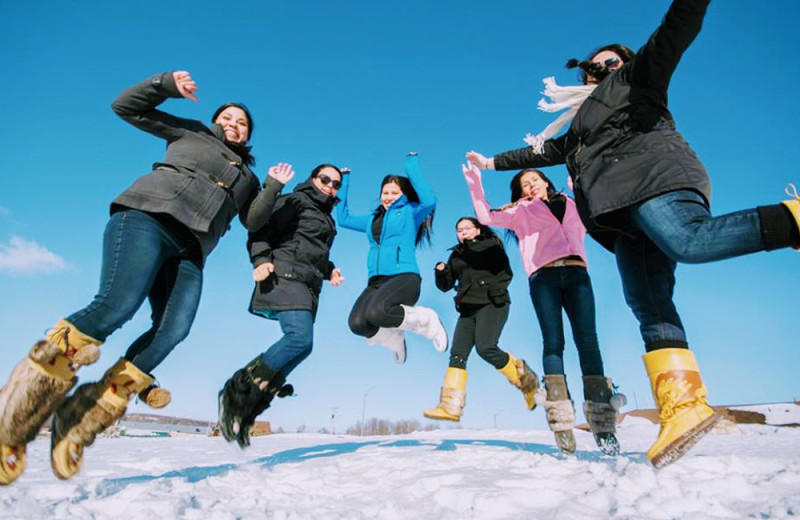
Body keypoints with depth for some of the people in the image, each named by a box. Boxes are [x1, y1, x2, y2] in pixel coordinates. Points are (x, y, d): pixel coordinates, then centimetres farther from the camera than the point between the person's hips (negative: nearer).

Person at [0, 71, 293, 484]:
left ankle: (81, 418, -15)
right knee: (117, 306, -28)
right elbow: (127, 107, 20)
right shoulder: (191, 133, 23)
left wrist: (273, 188, 7)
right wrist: (167, 83, 9)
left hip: (190, 252, 4)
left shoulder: (247, 178, 31)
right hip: (147, 216, -4)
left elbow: (253, 221, 17)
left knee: (173, 330, -23)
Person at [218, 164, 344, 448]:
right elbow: (261, 227, -5)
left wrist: (329, 270, 15)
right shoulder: (296, 201, 4)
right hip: (285, 276, -9)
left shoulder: (327, 218, 29)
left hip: (308, 287, 9)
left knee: (297, 345, -1)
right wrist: (261, 259, -21)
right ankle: (236, 390, -15)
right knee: (301, 339, -27)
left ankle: (244, 412, 6)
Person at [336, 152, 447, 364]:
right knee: (357, 323, -25)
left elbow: (429, 201, -12)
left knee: (375, 312, -36)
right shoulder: (372, 219, 26)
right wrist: (343, 183, 30)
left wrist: (412, 167, -7)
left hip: (405, 277, -5)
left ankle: (426, 319, -8)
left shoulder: (410, 212, 9)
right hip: (376, 282, 5)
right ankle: (394, 339, 9)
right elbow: (343, 218, 32)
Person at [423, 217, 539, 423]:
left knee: (485, 348, -24)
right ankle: (450, 406, -13)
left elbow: (506, 272, -3)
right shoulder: (456, 255, 20)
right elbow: (445, 285, 17)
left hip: (492, 305, -5)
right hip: (468, 309, 5)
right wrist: (441, 272, -4)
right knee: (457, 354, -9)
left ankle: (526, 381, -2)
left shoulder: (491, 245, 8)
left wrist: (497, 288, -22)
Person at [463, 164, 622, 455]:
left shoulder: (571, 205, 30)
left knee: (588, 342, -10)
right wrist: (475, 185, 6)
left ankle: (602, 424, -10)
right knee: (553, 343, -13)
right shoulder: (520, 211, 23)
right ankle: (561, 423, -16)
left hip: (576, 273, 2)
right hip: (543, 275, -2)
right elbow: (486, 217, 14)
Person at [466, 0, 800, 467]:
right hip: (626, 216, 6)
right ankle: (683, 407, -20)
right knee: (649, 306, -12)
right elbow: (547, 151, 49)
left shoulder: (634, 78, 23)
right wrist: (495, 162, 53)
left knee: (689, 243, -39)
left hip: (651, 175, -5)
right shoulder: (580, 130, 40)